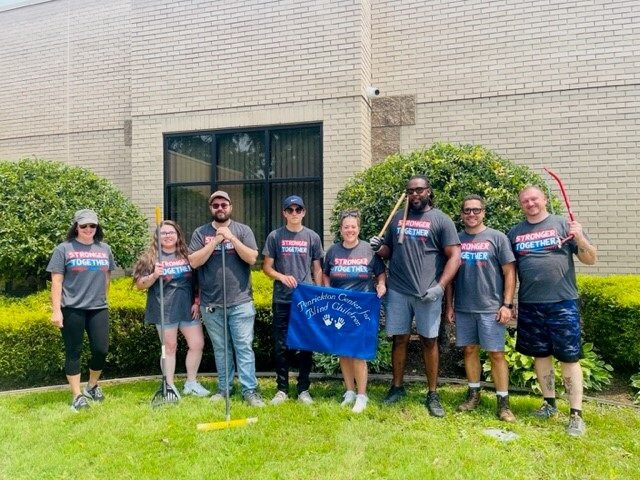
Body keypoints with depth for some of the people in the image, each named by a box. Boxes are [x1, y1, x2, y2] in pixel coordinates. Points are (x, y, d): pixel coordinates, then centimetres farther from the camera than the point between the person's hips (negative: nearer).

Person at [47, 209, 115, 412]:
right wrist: (56, 310, -8)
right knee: (73, 352, 5)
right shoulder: (64, 249, 0)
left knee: (101, 350, 2)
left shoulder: (105, 249, 10)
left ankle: (92, 386, 26)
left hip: (98, 308, 3)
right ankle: (77, 396, 15)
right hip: (72, 309, -3)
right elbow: (56, 281, -3)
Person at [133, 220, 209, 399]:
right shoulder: (151, 257, 0)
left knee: (197, 344, 4)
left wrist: (197, 302, 5)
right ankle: (170, 386, 21)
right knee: (169, 348, 6)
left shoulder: (187, 255, 8)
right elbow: (140, 284, -1)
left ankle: (191, 383, 23)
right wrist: (154, 275, -19)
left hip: (187, 308, 4)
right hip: (165, 311, -3)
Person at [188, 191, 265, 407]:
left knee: (244, 347, 1)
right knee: (220, 349, 13)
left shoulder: (242, 230, 3)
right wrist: (215, 241, -12)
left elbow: (252, 258, -7)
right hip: (211, 304, 2)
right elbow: (194, 262, -5)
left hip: (240, 302, -2)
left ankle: (250, 390, 8)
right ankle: (223, 388, 25)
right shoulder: (200, 233, 6)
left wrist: (231, 238, -14)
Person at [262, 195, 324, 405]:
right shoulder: (275, 236, 3)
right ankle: (282, 389, 19)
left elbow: (317, 269, 9)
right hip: (281, 300, 0)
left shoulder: (312, 237, 6)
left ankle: (303, 389, 18)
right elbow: (266, 267, 4)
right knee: (281, 346, 6)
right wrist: (282, 277, -14)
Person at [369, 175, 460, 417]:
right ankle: (397, 387, 24)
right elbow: (389, 251, 19)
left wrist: (440, 286, -15)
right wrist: (379, 247, -4)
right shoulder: (397, 218, 12)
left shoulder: (441, 220, -1)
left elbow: (454, 256, -5)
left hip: (428, 292, -3)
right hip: (398, 290, 3)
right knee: (399, 339, 10)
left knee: (429, 341, 5)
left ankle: (433, 394, 17)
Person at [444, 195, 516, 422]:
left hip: (491, 308, -3)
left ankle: (503, 401, 13)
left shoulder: (497, 238, -2)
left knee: (496, 353, 2)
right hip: (463, 308, 3)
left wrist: (507, 304, -8)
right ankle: (473, 393, 27)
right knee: (470, 350, 12)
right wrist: (449, 305, 8)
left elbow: (509, 272, -2)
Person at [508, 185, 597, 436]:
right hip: (529, 305, 3)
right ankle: (549, 403, 28)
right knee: (540, 354, 12)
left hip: (563, 302, -3)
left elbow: (590, 259, 0)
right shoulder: (514, 232, 9)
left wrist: (579, 238, -19)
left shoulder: (563, 224, 1)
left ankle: (576, 414, 9)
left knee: (569, 357, 0)